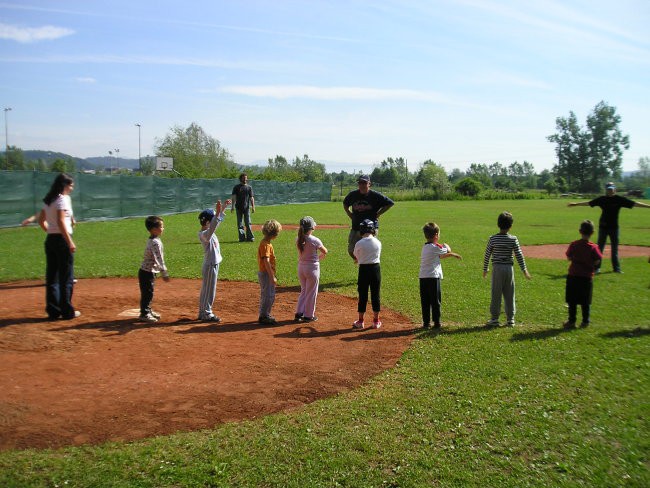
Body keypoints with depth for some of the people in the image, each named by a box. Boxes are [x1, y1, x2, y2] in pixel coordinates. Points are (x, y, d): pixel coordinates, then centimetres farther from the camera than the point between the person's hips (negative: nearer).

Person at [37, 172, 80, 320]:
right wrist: (70, 242, -21)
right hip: (62, 240, -8)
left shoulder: (48, 200, 14)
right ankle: (67, 311, 5)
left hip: (50, 240, 8)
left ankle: (53, 310, 16)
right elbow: (61, 222, -21)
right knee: (66, 277, -1)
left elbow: (41, 220, 18)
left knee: (52, 276, 11)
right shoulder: (63, 199, -12)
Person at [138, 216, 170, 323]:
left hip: (149, 271, 10)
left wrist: (164, 271, 21)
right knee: (147, 293, 1)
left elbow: (159, 258, 16)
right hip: (147, 272, -10)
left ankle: (148, 311, 33)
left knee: (149, 293, 20)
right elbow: (159, 259, -25)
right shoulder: (155, 242, -22)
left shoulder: (152, 240, 9)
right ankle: (144, 314, 11)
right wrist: (164, 273, -22)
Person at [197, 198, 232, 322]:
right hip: (210, 265, -10)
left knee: (205, 290, 16)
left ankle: (203, 313, 25)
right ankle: (206, 313, 8)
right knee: (209, 290, -1)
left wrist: (223, 207, 15)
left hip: (213, 264, 10)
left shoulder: (208, 231, 6)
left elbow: (218, 219, 19)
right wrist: (218, 212, -51)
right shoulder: (204, 234, -21)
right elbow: (212, 228, -43)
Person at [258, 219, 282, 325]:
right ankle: (263, 317, 6)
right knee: (268, 295, -2)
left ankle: (266, 315, 27)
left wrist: (272, 275, 20)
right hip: (265, 273, -10)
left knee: (270, 295, 17)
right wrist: (272, 277, -24)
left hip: (266, 273, 10)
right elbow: (266, 261, -25)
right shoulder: (265, 244, -19)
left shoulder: (266, 242, 11)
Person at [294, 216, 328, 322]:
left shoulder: (298, 240, -4)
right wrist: (319, 257, 13)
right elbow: (325, 252, -5)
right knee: (311, 292, 8)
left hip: (301, 267, 6)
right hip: (312, 268, -5)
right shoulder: (315, 240, -18)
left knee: (303, 290, 20)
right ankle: (309, 315, 16)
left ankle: (299, 313, 20)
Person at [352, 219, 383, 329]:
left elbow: (356, 258, 3)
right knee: (375, 294, 9)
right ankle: (376, 321, 15)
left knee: (362, 295, 7)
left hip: (363, 269, -2)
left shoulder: (359, 244, -10)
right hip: (375, 268, 2)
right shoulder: (378, 242, -3)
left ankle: (360, 321, 13)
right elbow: (378, 255, 9)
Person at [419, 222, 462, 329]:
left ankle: (426, 322, 11)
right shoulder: (435, 246, -9)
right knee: (435, 301, 3)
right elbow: (448, 250, 8)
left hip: (422, 278, 7)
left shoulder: (425, 247, 15)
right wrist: (446, 245, 29)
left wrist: (452, 255, 26)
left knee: (425, 302, 9)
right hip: (433, 277, -7)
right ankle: (436, 322, 7)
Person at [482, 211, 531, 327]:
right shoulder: (513, 239, -4)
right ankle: (510, 319, 14)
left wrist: (485, 269, 12)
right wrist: (524, 270, 7)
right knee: (509, 295, 8)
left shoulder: (493, 238, -5)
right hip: (509, 268, 1)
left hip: (497, 268, -1)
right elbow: (519, 255, -2)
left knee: (496, 294, 4)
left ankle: (494, 318, 7)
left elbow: (487, 255, 0)